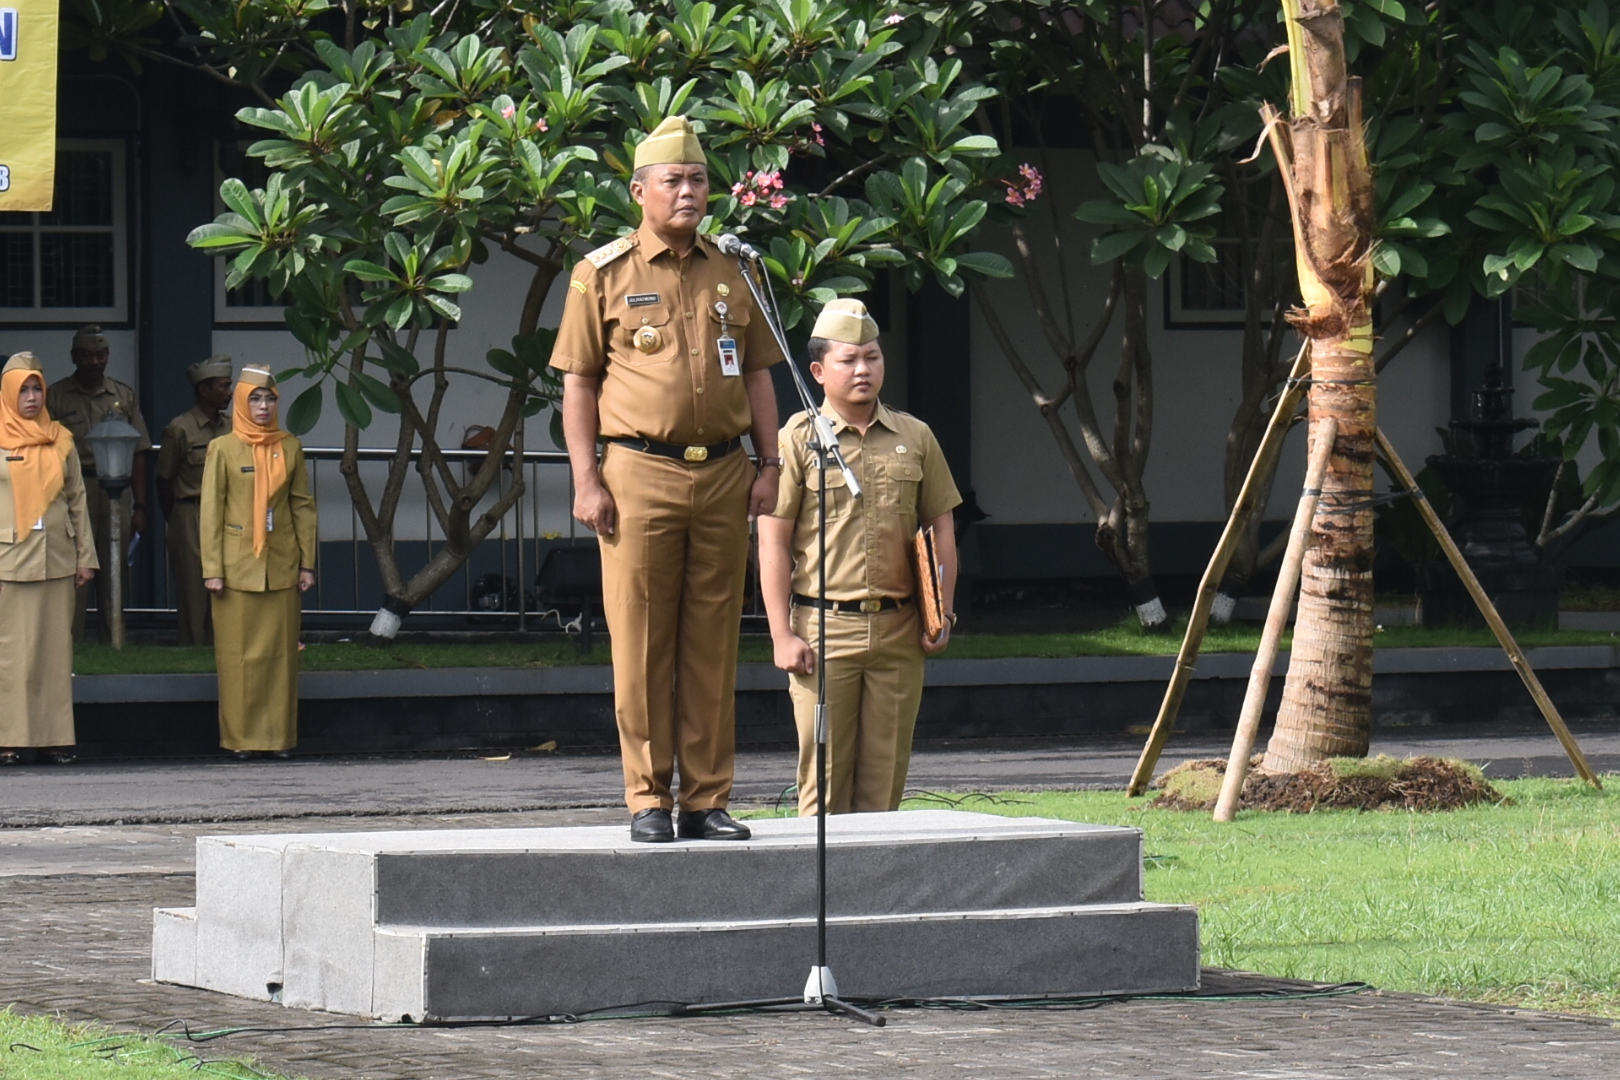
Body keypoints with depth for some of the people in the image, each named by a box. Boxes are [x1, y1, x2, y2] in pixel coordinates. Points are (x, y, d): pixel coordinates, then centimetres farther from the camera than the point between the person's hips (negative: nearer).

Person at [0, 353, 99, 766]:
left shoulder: (60, 440, 10)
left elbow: (77, 500, 13)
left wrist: (85, 555, 9)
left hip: (56, 559, 3)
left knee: (56, 650, 4)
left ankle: (55, 736, 7)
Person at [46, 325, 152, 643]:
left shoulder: (123, 397, 12)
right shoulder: (56, 396, 5)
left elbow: (138, 454, 11)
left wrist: (139, 506, 5)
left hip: (115, 495, 3)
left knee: (114, 575, 5)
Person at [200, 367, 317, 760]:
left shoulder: (290, 448, 8)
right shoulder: (223, 449, -1)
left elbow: (303, 506, 10)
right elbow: (210, 511, -2)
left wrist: (307, 562, 5)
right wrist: (212, 569, -7)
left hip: (280, 566, 3)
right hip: (237, 566, -3)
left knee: (280, 651, 3)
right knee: (238, 652, 0)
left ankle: (279, 734, 9)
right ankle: (240, 737, 5)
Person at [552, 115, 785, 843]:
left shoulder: (732, 273, 14)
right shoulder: (603, 275, 3)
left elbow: (757, 374, 18)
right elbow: (577, 381, 1)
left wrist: (769, 465, 8)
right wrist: (586, 480, -7)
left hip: (723, 476, 4)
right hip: (641, 473, -4)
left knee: (713, 645, 4)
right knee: (642, 645, -3)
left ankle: (707, 801, 9)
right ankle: (648, 801, 2)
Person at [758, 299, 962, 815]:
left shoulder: (915, 438, 10)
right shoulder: (798, 439, 0)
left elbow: (940, 529, 16)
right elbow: (774, 544, -2)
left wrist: (941, 613, 4)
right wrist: (782, 634, -8)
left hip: (899, 633, 3)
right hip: (824, 629, -3)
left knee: (885, 773, 4)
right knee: (825, 777, -2)